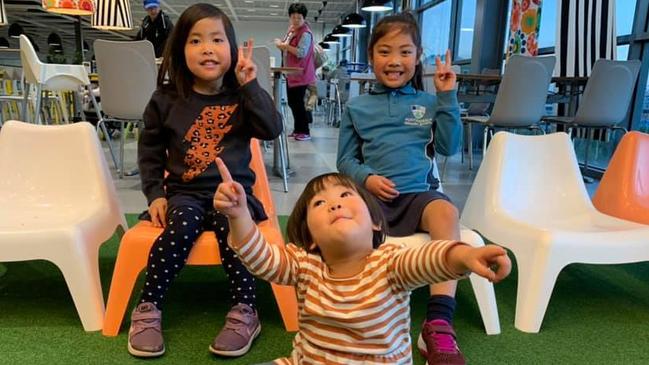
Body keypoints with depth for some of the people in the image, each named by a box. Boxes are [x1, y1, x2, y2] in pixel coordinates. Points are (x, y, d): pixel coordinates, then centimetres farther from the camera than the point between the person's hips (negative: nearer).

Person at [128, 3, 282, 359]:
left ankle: (245, 312, -19)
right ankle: (147, 310, -14)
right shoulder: (166, 100, 6)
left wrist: (250, 85, -15)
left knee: (230, 225, -31)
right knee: (179, 226, -29)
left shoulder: (240, 96, 4)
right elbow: (149, 151, 12)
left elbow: (272, 129, -11)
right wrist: (155, 195, 1)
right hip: (185, 192, 1)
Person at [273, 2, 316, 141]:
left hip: (301, 74, -9)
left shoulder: (306, 33, -15)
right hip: (291, 73, 9)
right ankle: (298, 129, 24)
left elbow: (301, 53, -24)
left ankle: (305, 132, 0)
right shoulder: (291, 29, 13)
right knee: (292, 102, 13)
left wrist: (284, 45, -19)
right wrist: (281, 44, -2)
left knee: (298, 102, -9)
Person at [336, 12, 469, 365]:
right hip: (372, 196, 0)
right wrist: (366, 179, -10)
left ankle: (439, 324, -36)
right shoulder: (357, 107, 12)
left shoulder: (428, 102, 16)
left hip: (418, 193, 1)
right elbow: (345, 160, 12)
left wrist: (447, 97, 3)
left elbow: (449, 146, 8)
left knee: (446, 212, -34)